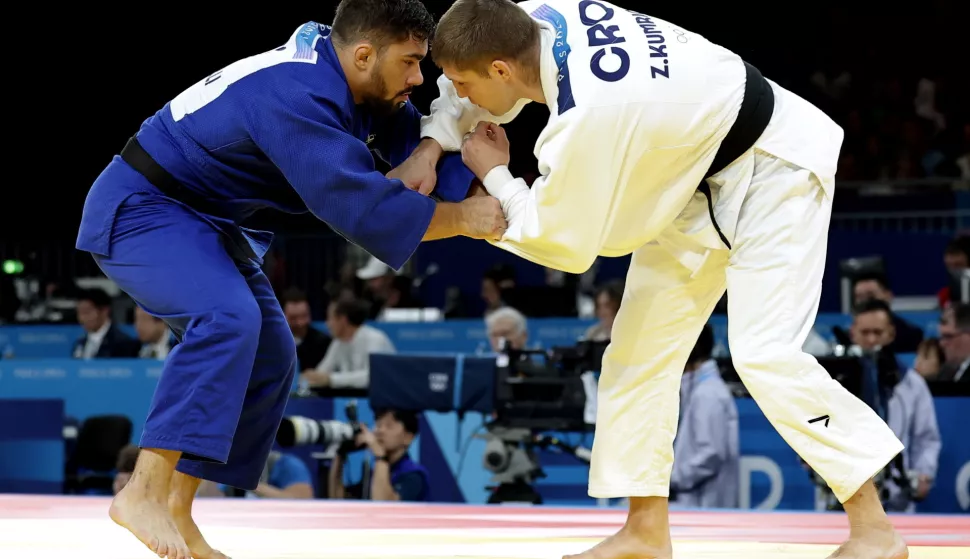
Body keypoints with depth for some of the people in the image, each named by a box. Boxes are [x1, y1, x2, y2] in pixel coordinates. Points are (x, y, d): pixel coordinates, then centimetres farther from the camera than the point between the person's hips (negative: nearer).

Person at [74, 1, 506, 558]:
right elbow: (355, 203, -38)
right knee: (229, 318, -32)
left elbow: (416, 130, 7)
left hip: (202, 218, 10)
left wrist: (425, 152, -18)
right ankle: (144, 492, -31)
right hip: (142, 211, -10)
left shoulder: (348, 76, -3)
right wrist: (460, 219, -31)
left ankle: (176, 511, 10)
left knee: (269, 360, 6)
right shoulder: (296, 95, -32)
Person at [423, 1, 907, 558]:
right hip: (699, 176, 10)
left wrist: (495, 176, -10)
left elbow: (563, 245, -23)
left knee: (764, 354, -18)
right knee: (641, 343, 7)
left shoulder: (585, 117, -37)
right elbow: (474, 85, 10)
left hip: (772, 172, -10)